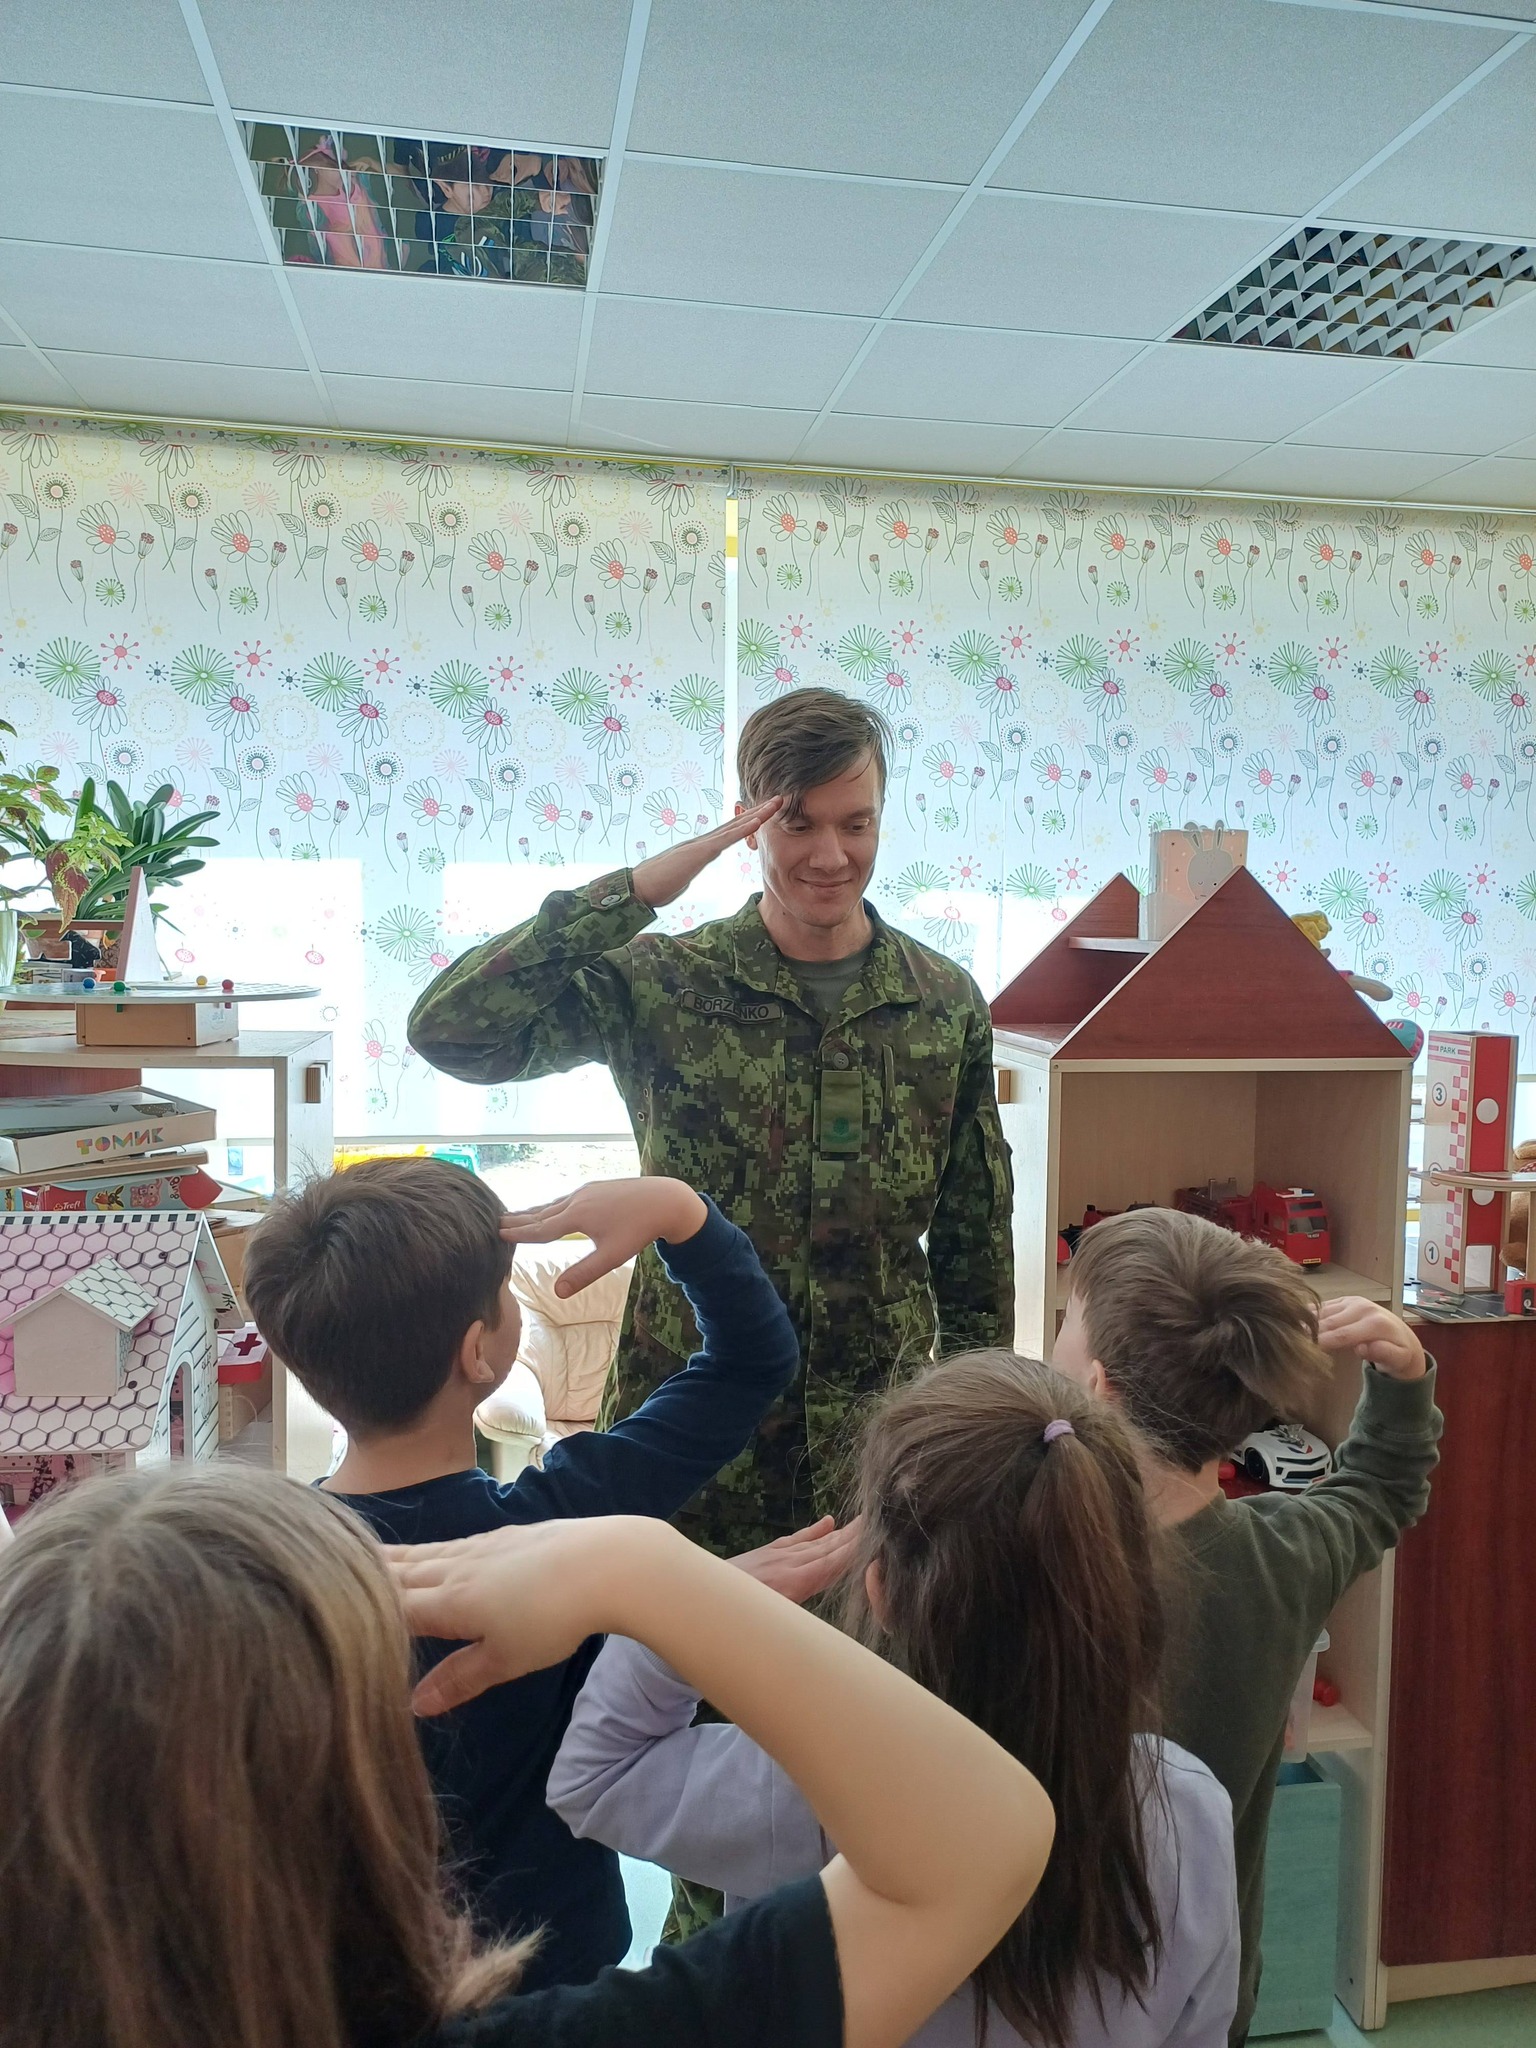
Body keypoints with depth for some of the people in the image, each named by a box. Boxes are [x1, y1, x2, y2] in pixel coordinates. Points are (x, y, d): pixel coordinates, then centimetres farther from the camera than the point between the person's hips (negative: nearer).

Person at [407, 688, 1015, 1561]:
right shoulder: (664, 984, -8)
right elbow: (449, 1029, -22)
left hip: (880, 1445, 2)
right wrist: (642, 887, -23)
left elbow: (977, 1239, 7)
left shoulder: (947, 1004, 0)